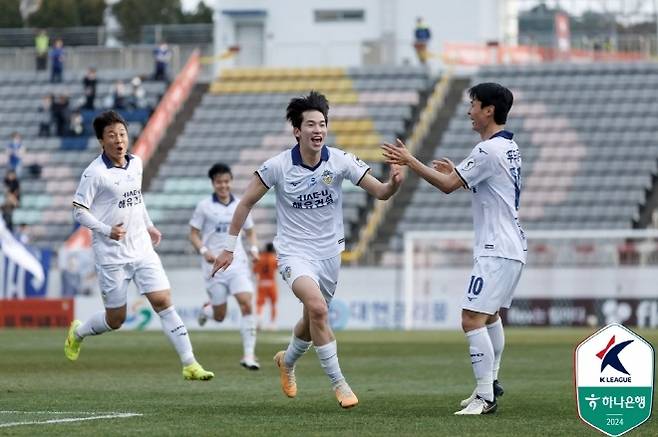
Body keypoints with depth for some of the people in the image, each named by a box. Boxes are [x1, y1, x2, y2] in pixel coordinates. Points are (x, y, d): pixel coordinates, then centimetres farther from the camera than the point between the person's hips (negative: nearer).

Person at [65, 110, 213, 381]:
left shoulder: (136, 163, 7)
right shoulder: (95, 173, -13)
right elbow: (79, 211, -11)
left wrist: (149, 226, 26)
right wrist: (107, 230, -23)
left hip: (142, 250, 5)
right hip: (111, 255, -5)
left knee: (163, 301, -9)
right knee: (116, 319, 3)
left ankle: (189, 364, -10)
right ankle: (77, 333, 35)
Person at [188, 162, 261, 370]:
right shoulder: (204, 206, -1)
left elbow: (250, 231, 19)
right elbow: (194, 234, 1)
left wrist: (254, 248, -1)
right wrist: (204, 251, -17)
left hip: (237, 262, 2)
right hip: (214, 265, -2)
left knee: (246, 304, -17)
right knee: (219, 316, 2)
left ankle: (249, 355, -14)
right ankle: (206, 309, 41)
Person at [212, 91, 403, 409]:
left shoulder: (339, 161, -9)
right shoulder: (278, 166, -14)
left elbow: (380, 192, -11)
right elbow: (246, 202, -3)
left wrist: (393, 183, -34)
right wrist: (229, 247, -1)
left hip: (329, 252, 4)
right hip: (295, 253, -4)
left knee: (313, 321, 17)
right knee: (317, 307, -28)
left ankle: (287, 361, 50)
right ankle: (338, 383, -19)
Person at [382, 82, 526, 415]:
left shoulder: (489, 150, -18)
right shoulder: (508, 147, 13)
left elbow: (447, 186, -16)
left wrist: (409, 161, -9)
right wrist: (456, 172, 21)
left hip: (497, 251, -11)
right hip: (510, 247, 11)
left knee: (472, 319, -15)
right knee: (490, 316, 24)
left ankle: (485, 397, -17)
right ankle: (491, 385, 34)